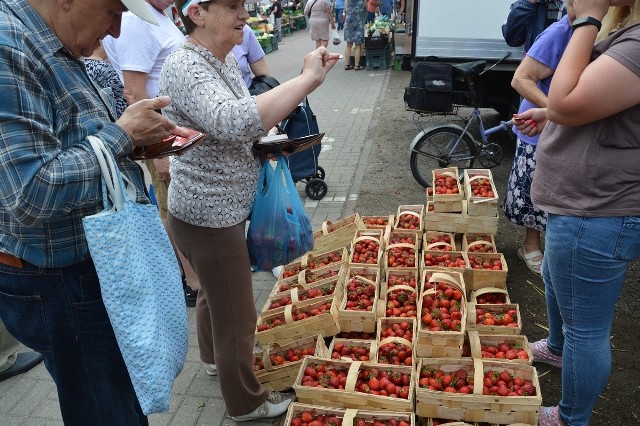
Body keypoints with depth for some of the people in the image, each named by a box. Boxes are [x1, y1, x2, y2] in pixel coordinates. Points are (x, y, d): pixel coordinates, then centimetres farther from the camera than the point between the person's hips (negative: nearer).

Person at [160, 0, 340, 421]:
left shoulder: (227, 60, 4)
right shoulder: (185, 66, -24)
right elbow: (233, 122, -43)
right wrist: (308, 79, -38)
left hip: (219, 209, 9)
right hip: (210, 216, -9)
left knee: (214, 291, 30)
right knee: (237, 315, 7)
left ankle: (215, 356, 55)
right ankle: (247, 402, 30)